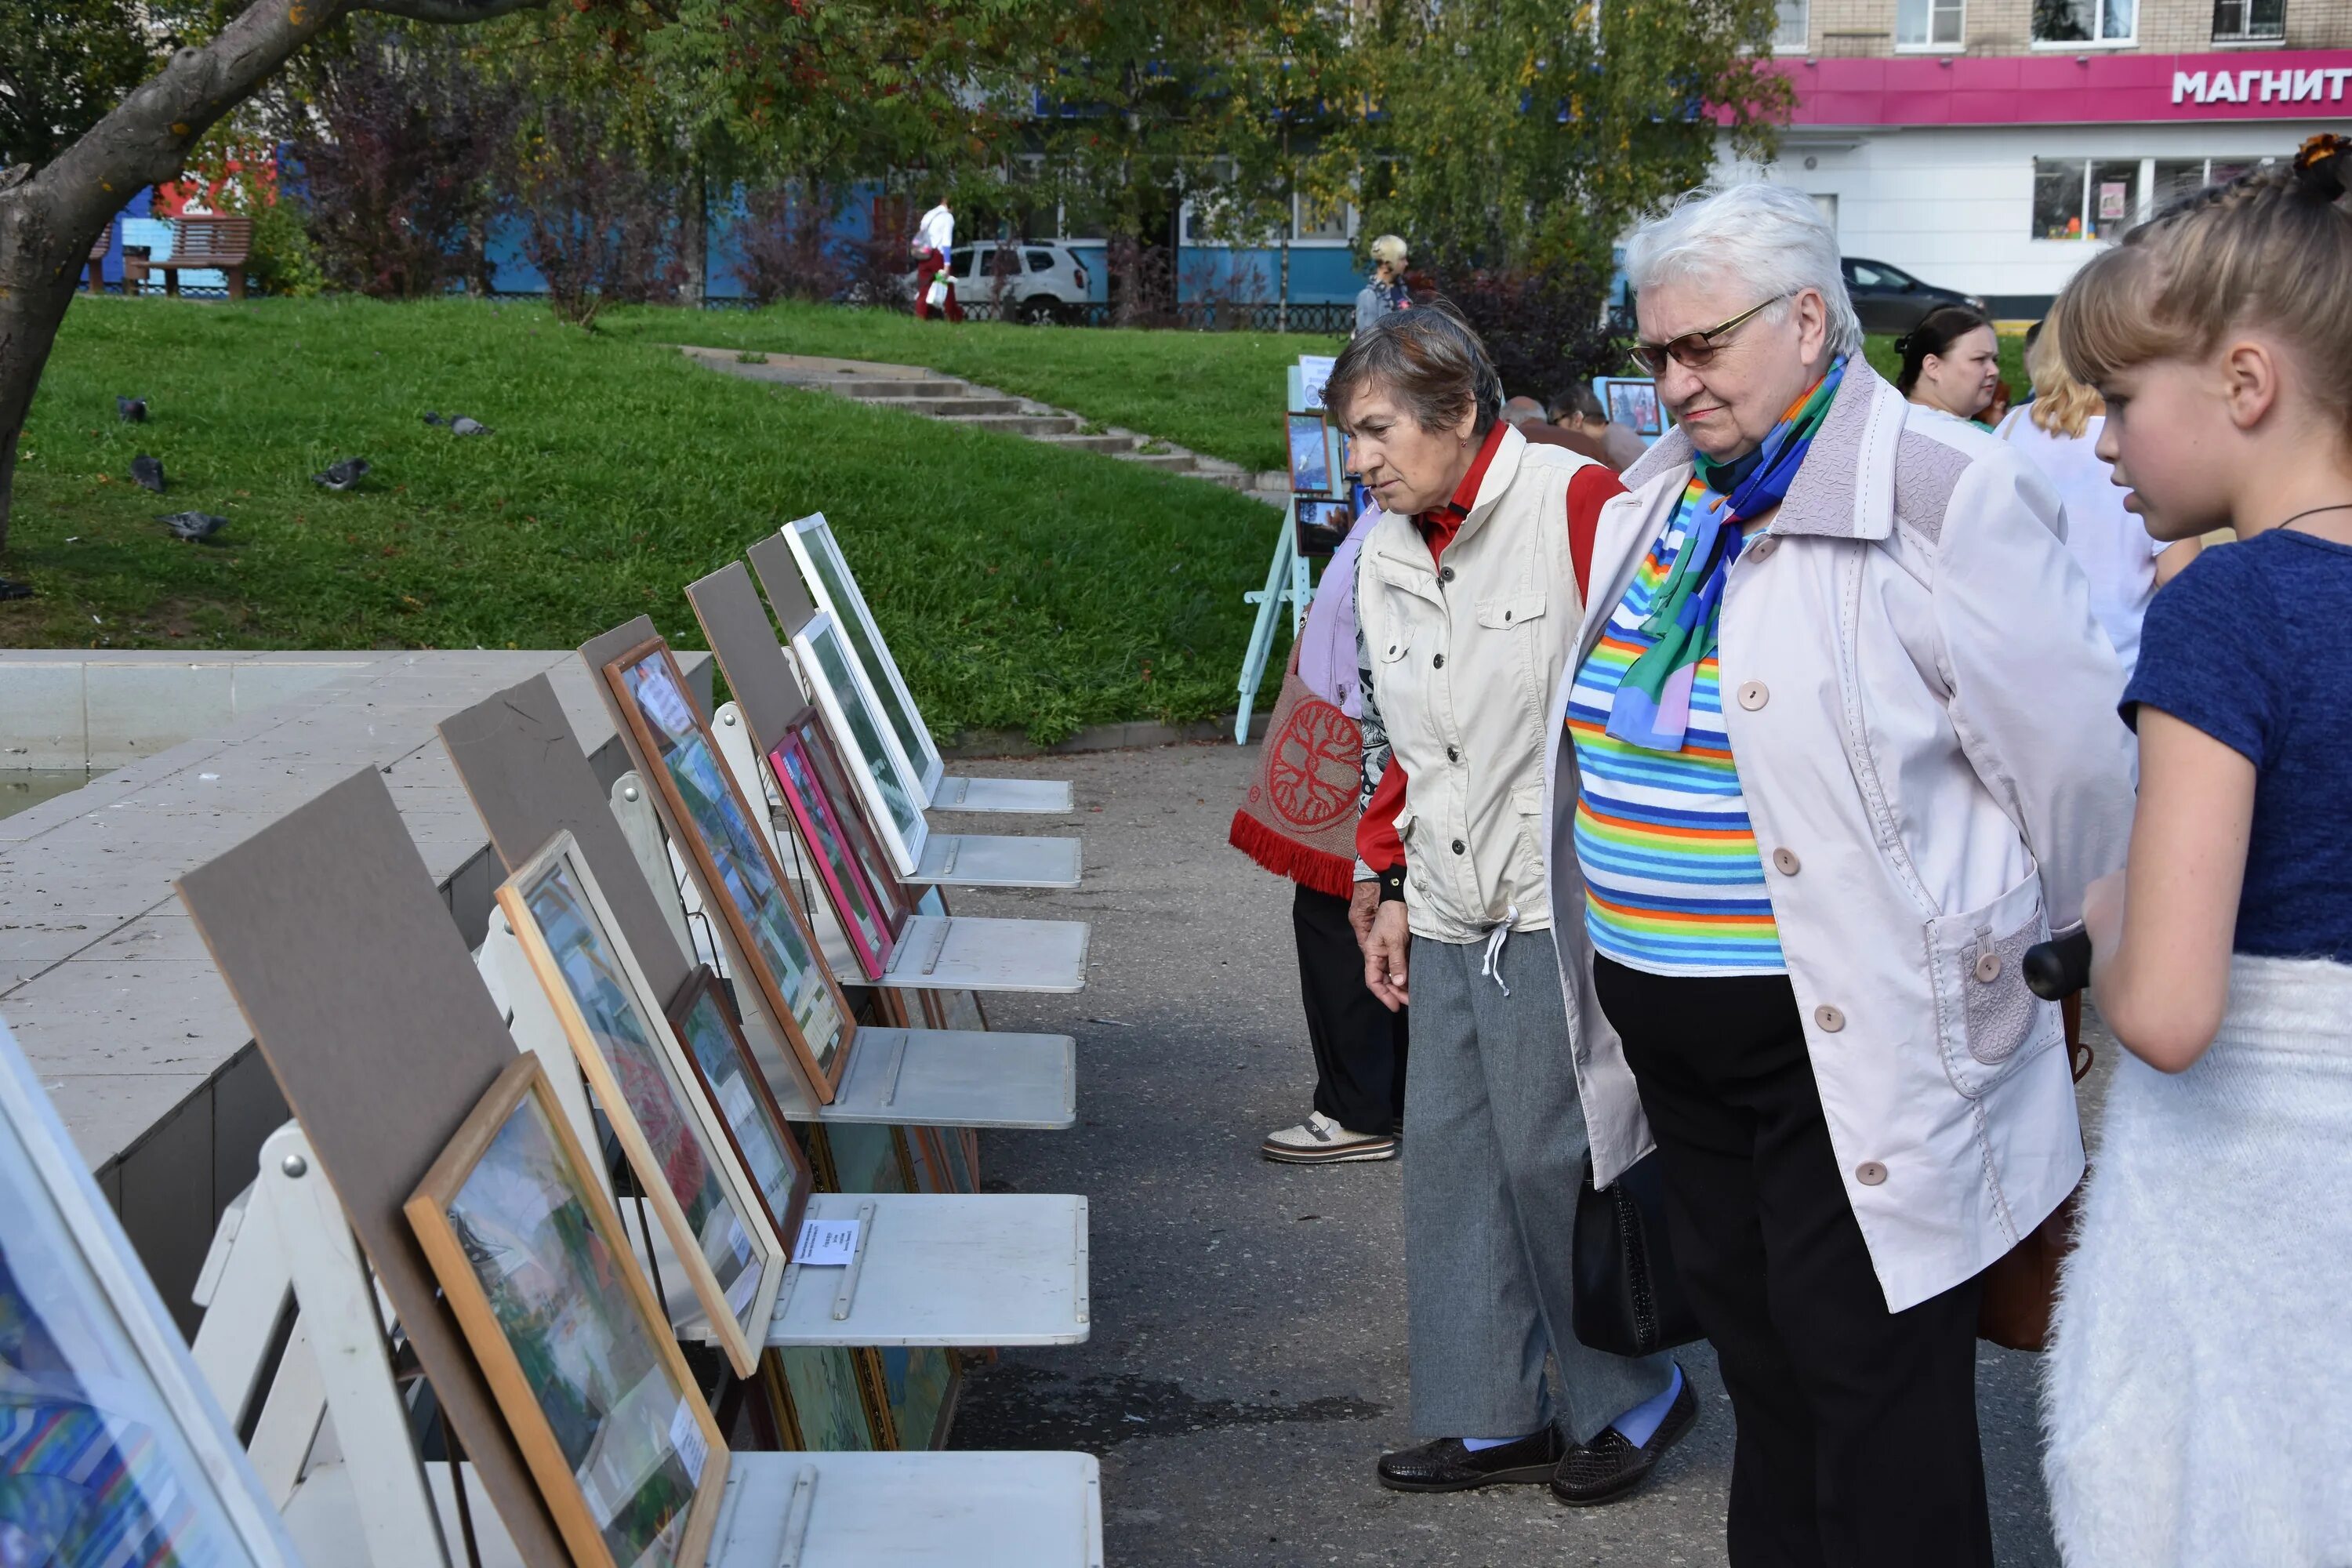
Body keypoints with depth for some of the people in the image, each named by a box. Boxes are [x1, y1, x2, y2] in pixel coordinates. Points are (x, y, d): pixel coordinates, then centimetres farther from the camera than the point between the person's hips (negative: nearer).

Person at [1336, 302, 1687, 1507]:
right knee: (1449, 1155, 8)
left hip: (1560, 905, -7)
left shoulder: (1578, 503, -11)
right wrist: (1388, 885, 19)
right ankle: (1493, 1417, 21)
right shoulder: (1386, 555, 13)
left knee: (1551, 1156, -3)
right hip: (1448, 913, 8)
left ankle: (1633, 1398, 19)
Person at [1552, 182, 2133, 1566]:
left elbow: (2077, 763, -14)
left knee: (1872, 1391, 2)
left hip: (1855, 1042, -7)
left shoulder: (1945, 494, -15)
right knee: (1755, 1347, 20)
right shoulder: (1658, 502, 9)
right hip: (1674, 1026, 8)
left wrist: (2006, 952, -3)